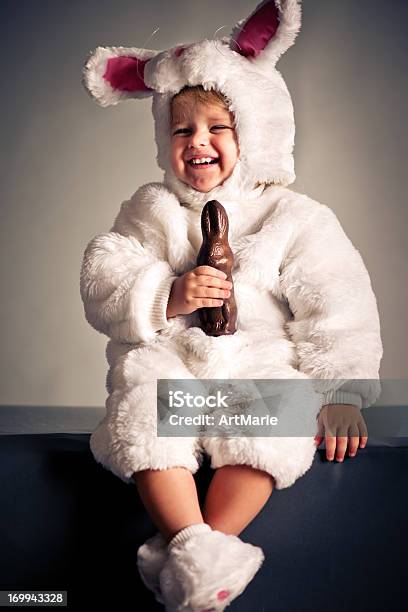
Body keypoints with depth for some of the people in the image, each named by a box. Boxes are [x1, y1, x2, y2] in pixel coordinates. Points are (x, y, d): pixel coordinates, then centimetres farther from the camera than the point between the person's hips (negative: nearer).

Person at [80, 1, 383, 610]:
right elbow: (101, 285, 0)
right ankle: (191, 539, -38)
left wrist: (340, 395, -7)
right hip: (165, 358, 2)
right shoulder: (152, 211, 10)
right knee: (143, 408, -29)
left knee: (265, 425, -31)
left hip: (261, 361, -1)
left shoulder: (295, 217, 4)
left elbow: (338, 309, 1)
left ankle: (192, 554, -35)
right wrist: (167, 297, -18)